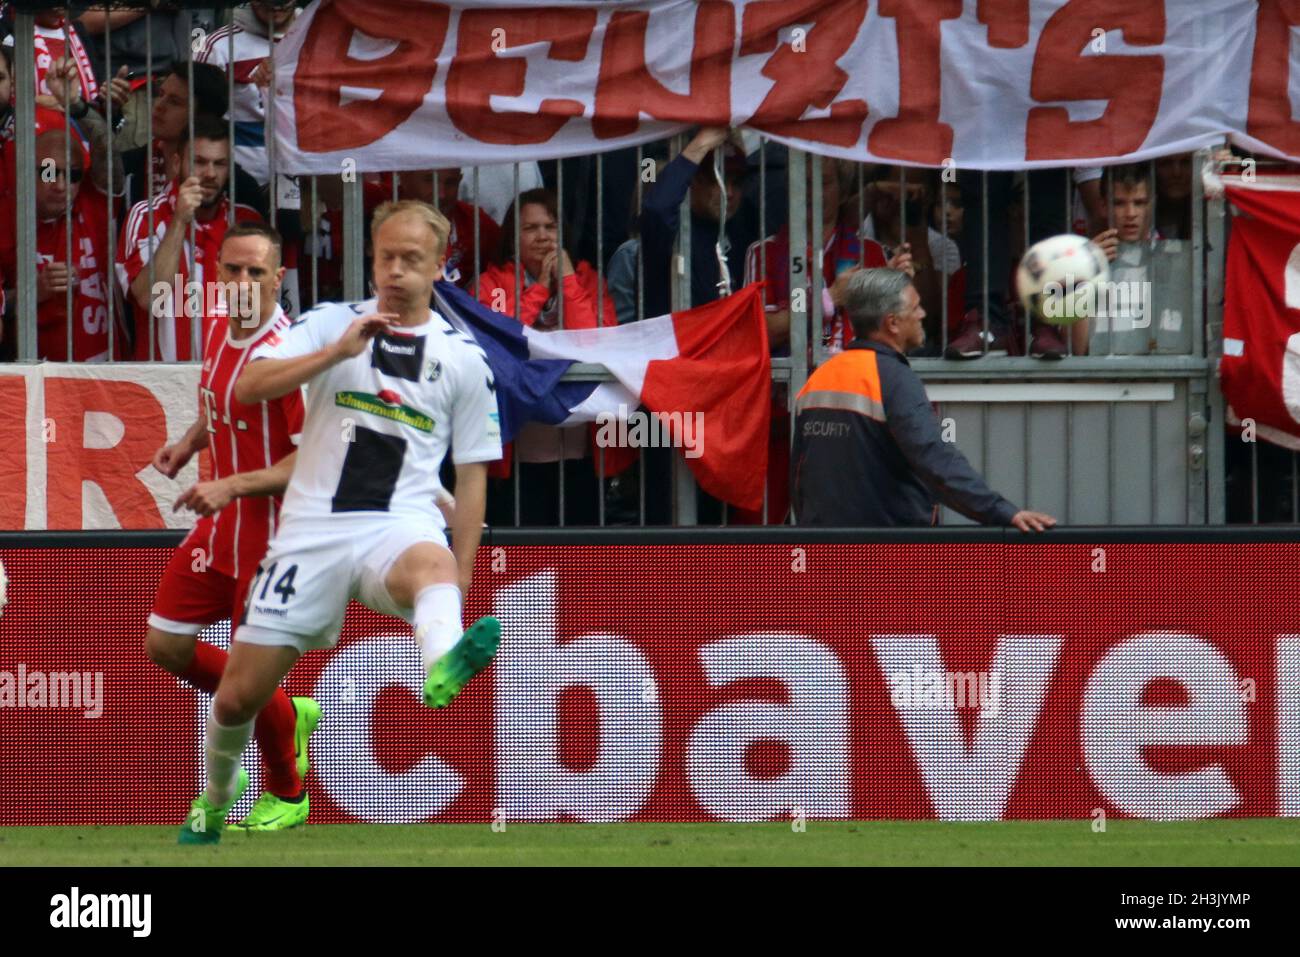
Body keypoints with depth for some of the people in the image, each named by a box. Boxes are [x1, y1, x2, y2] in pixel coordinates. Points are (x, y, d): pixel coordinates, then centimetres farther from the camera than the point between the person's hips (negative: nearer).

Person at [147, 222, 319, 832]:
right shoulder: (219, 334, 4)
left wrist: (232, 487, -29)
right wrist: (190, 442, 7)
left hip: (272, 534, -8)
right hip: (221, 528, 8)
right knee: (165, 646, 9)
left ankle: (287, 796, 27)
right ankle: (288, 715, 30)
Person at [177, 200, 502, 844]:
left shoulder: (464, 358, 9)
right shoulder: (330, 324, 6)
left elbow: (472, 475, 12)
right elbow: (247, 388, -9)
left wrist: (461, 572, 2)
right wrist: (339, 352, -19)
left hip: (400, 525, -1)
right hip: (313, 527, 1)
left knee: (432, 565, -40)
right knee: (239, 696, 4)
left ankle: (444, 667, -73)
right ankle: (216, 794, 35)